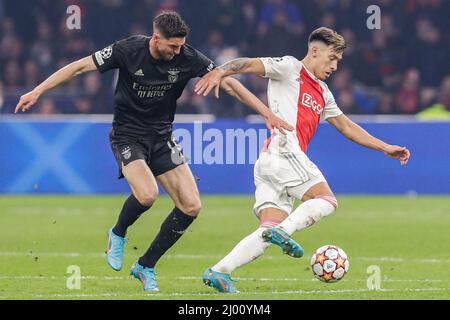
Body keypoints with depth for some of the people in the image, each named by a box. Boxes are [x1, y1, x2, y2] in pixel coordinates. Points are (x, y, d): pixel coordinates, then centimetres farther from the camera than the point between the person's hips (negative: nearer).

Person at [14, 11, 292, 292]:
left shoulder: (188, 58, -10)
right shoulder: (129, 50, -17)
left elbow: (228, 83, -4)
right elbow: (81, 66, -10)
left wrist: (267, 113, -7)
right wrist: (37, 91, -13)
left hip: (161, 138, 4)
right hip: (128, 136, -4)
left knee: (191, 206, -8)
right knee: (147, 194, -30)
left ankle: (146, 266, 8)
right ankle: (118, 234, 4)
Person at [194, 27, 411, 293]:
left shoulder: (322, 93, 31)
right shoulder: (290, 68, 6)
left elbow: (346, 126, 37)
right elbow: (249, 64, -7)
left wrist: (385, 148, 33)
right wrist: (220, 72, -27)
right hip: (284, 150, -8)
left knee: (268, 234, -5)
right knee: (327, 200, -12)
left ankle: (219, 271, -15)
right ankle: (283, 231, -29)